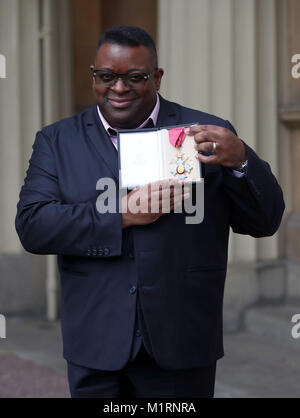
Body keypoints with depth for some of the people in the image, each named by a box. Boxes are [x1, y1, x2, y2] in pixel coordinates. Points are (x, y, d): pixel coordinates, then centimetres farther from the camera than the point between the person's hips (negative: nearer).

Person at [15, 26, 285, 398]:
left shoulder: (207, 136, 1)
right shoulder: (57, 141, 6)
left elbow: (265, 221, -1)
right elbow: (31, 226, -5)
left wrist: (241, 161, -20)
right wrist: (119, 215, -17)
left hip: (181, 349, 0)